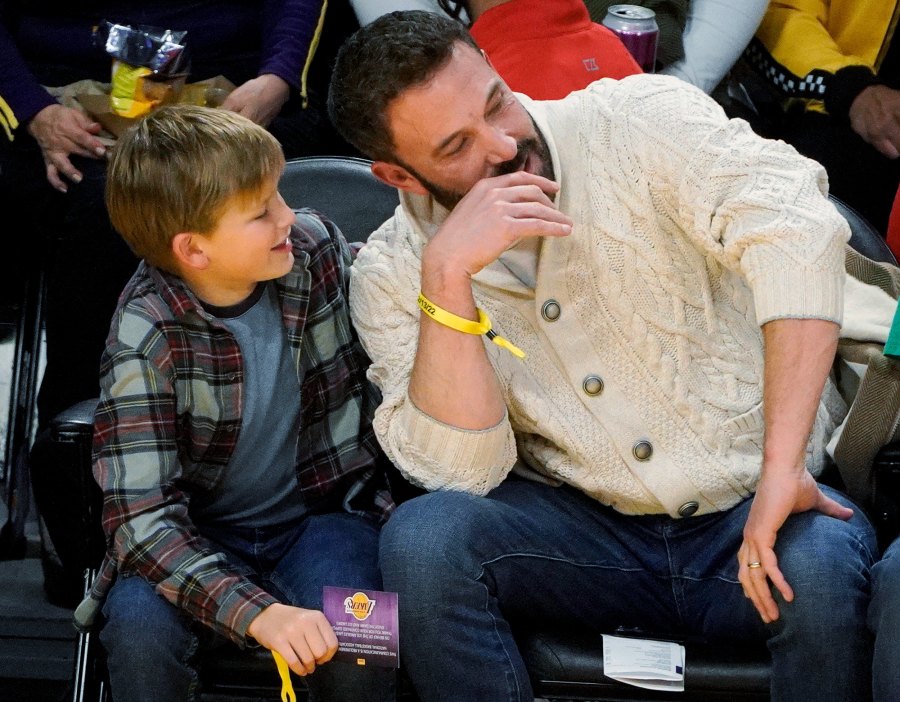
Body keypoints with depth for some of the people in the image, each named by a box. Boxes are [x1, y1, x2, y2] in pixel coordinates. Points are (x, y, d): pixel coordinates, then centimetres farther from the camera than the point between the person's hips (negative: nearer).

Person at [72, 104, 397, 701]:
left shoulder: (317, 248, -10)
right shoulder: (145, 337, -22)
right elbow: (141, 516, -29)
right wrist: (257, 612, -42)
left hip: (321, 511, 2)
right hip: (200, 535, -2)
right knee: (139, 629, -32)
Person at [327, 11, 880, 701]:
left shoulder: (641, 120, -9)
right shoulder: (392, 275, -2)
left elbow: (798, 230, -26)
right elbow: (461, 471, -13)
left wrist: (782, 469, -35)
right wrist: (446, 276, -24)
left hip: (753, 513, -1)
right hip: (581, 529, 2)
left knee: (823, 567, -34)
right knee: (422, 536, -26)